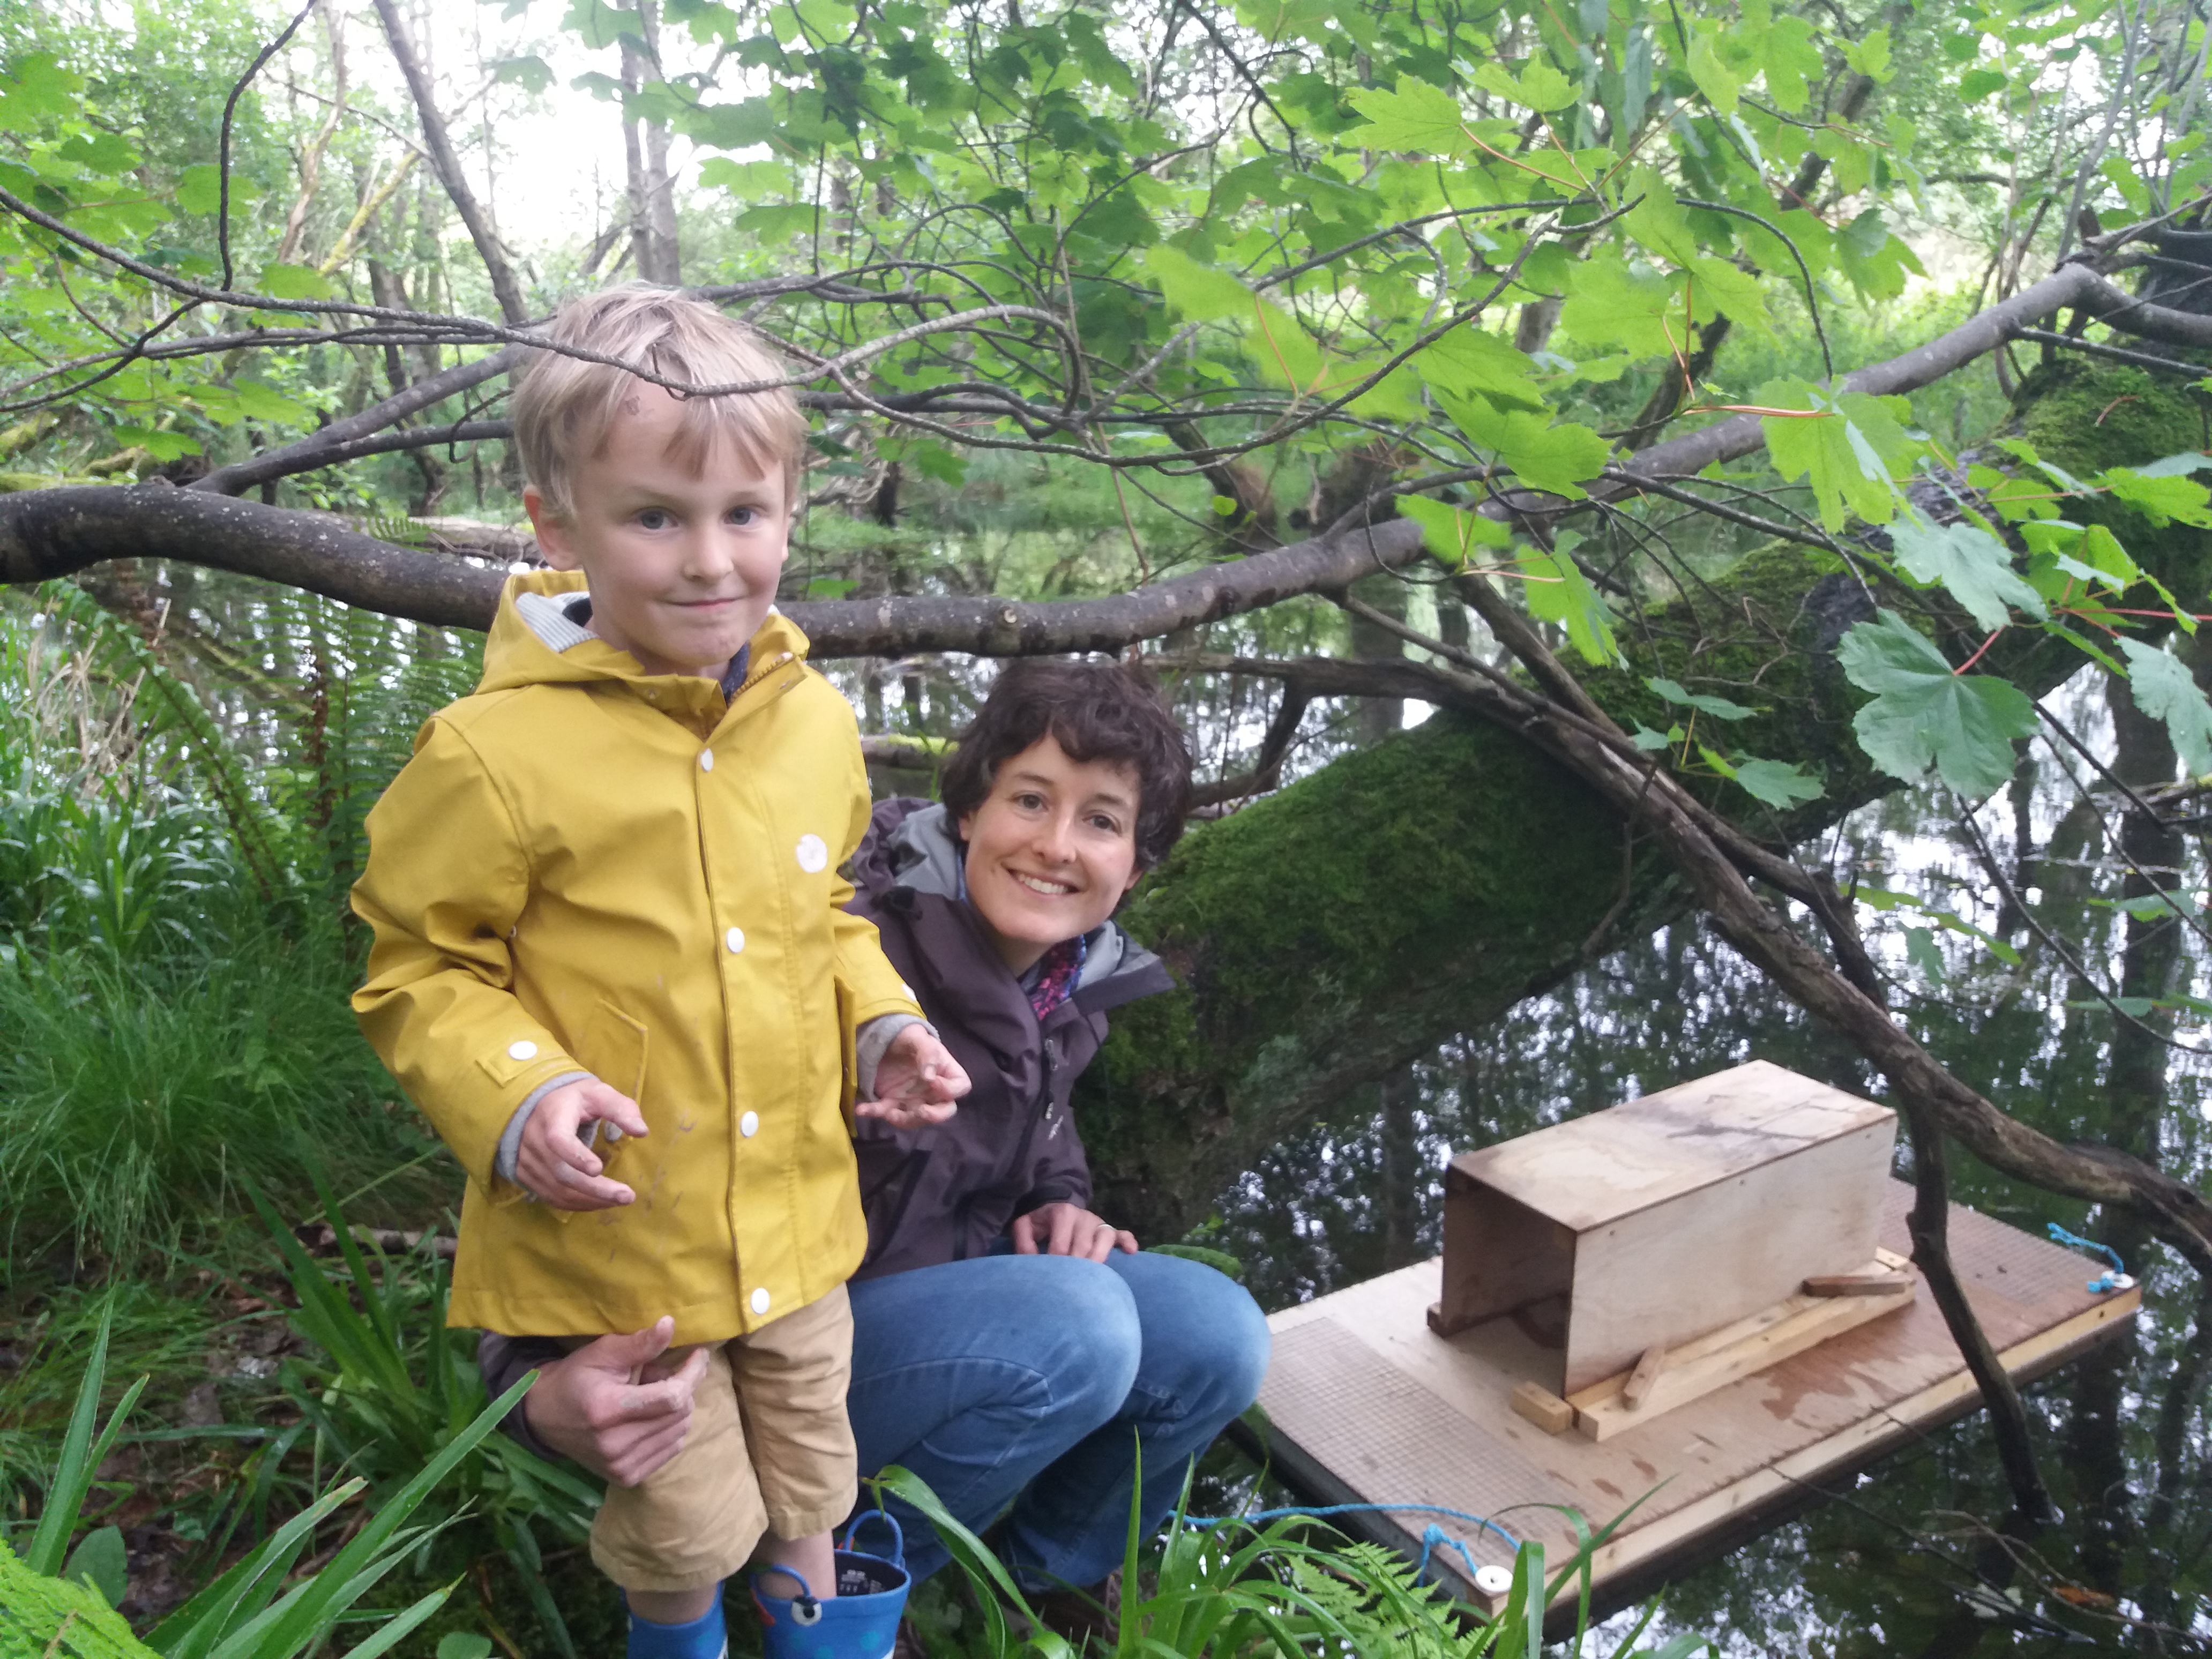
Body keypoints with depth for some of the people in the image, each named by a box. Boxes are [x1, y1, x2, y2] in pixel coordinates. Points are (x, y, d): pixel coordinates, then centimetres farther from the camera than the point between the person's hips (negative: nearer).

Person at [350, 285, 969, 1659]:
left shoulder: (818, 724, -3)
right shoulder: (500, 753, -20)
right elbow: (418, 969, -9)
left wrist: (883, 1025, -2)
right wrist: (512, 1097, -24)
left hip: (799, 1221, 5)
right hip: (613, 1244, -4)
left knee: (809, 1490, 25)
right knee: (689, 1534, 15)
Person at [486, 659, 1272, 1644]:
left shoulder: (1073, 978, -3)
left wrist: (1059, 1203, -3)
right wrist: (543, 1382, -45)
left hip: (953, 1293, 7)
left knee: (1214, 1336, -12)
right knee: (1074, 1323, -32)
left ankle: (1051, 1571, 18)